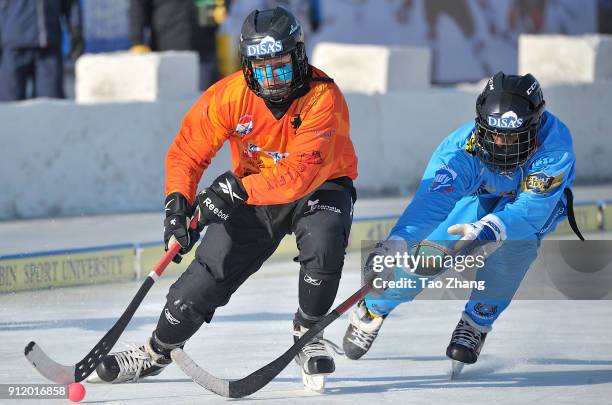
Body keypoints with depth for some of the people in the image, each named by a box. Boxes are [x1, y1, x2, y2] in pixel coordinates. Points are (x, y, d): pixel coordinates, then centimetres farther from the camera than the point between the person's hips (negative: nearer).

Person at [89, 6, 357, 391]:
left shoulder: (323, 98, -30)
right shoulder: (230, 95, -19)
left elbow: (301, 174, -37)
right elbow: (187, 152, -11)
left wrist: (237, 188, -41)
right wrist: (178, 203, -26)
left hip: (320, 188, -3)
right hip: (251, 193, 3)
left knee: (323, 244, -33)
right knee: (208, 273, -5)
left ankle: (308, 333, -7)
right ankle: (156, 352, 17)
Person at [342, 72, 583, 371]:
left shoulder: (554, 142, -40)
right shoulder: (461, 147, -38)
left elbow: (533, 206, -48)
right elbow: (432, 200, -49)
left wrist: (489, 229, -66)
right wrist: (397, 243, -66)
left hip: (542, 197, -1)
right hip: (476, 196, 1)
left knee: (511, 238, -32)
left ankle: (476, 325, -9)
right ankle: (372, 310, 18)